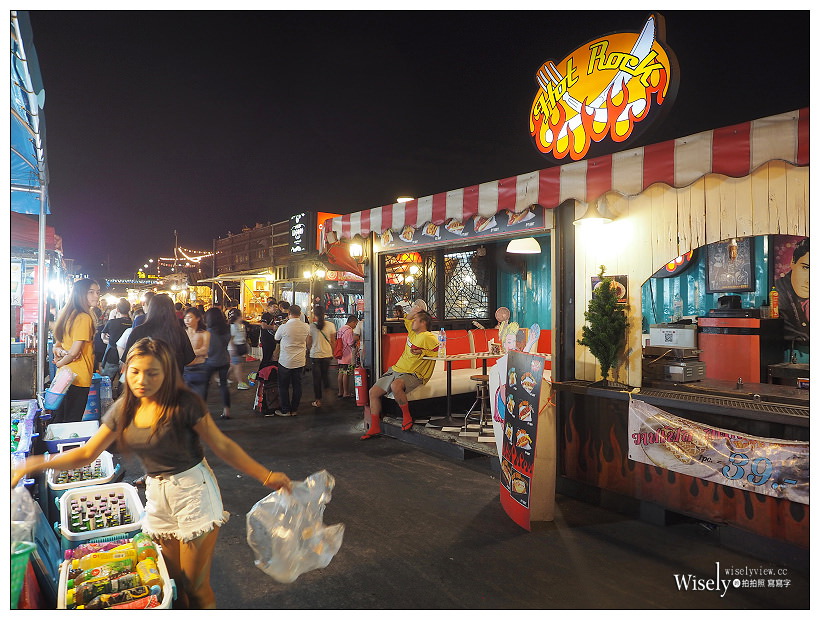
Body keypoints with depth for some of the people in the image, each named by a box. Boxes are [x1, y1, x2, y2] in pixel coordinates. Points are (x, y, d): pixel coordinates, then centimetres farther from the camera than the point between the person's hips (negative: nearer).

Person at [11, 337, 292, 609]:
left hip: (193, 493, -5)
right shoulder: (124, 409, -1)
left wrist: (266, 475, -13)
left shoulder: (184, 403, -18)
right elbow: (87, 453, 5)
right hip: (157, 496, 5)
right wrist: (33, 464, -5)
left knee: (195, 584, 3)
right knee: (173, 580, 16)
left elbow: (222, 446, -13)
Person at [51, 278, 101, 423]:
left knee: (59, 419, 20)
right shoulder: (84, 317, -17)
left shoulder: (69, 315, 11)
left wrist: (60, 352, -7)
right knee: (72, 422, 2)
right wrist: (60, 363, -3)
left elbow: (56, 346, 14)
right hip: (79, 378, -9)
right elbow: (74, 352, -21)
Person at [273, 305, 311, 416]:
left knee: (284, 386, 9)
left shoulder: (283, 327, -15)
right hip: (300, 361, 4)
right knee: (297, 386, 11)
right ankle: (294, 409, 18)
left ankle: (285, 410, 13)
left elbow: (276, 339, 6)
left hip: (285, 361, -3)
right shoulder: (306, 327, -3)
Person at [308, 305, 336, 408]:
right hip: (327, 354, 2)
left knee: (316, 378, 8)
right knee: (325, 376, 20)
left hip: (315, 355, -2)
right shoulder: (330, 325, -7)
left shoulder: (311, 326, -11)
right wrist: (333, 353, 14)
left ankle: (318, 400, 12)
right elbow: (333, 341, 1)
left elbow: (310, 342, -1)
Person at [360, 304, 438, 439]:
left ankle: (407, 416, -19)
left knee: (395, 385, -41)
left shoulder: (428, 337, -12)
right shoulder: (412, 331, 12)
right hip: (396, 369, 9)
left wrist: (422, 352, -17)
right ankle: (375, 427, 10)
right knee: (373, 392, 3)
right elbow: (407, 318, 29)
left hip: (413, 375, -9)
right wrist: (415, 310, 13)